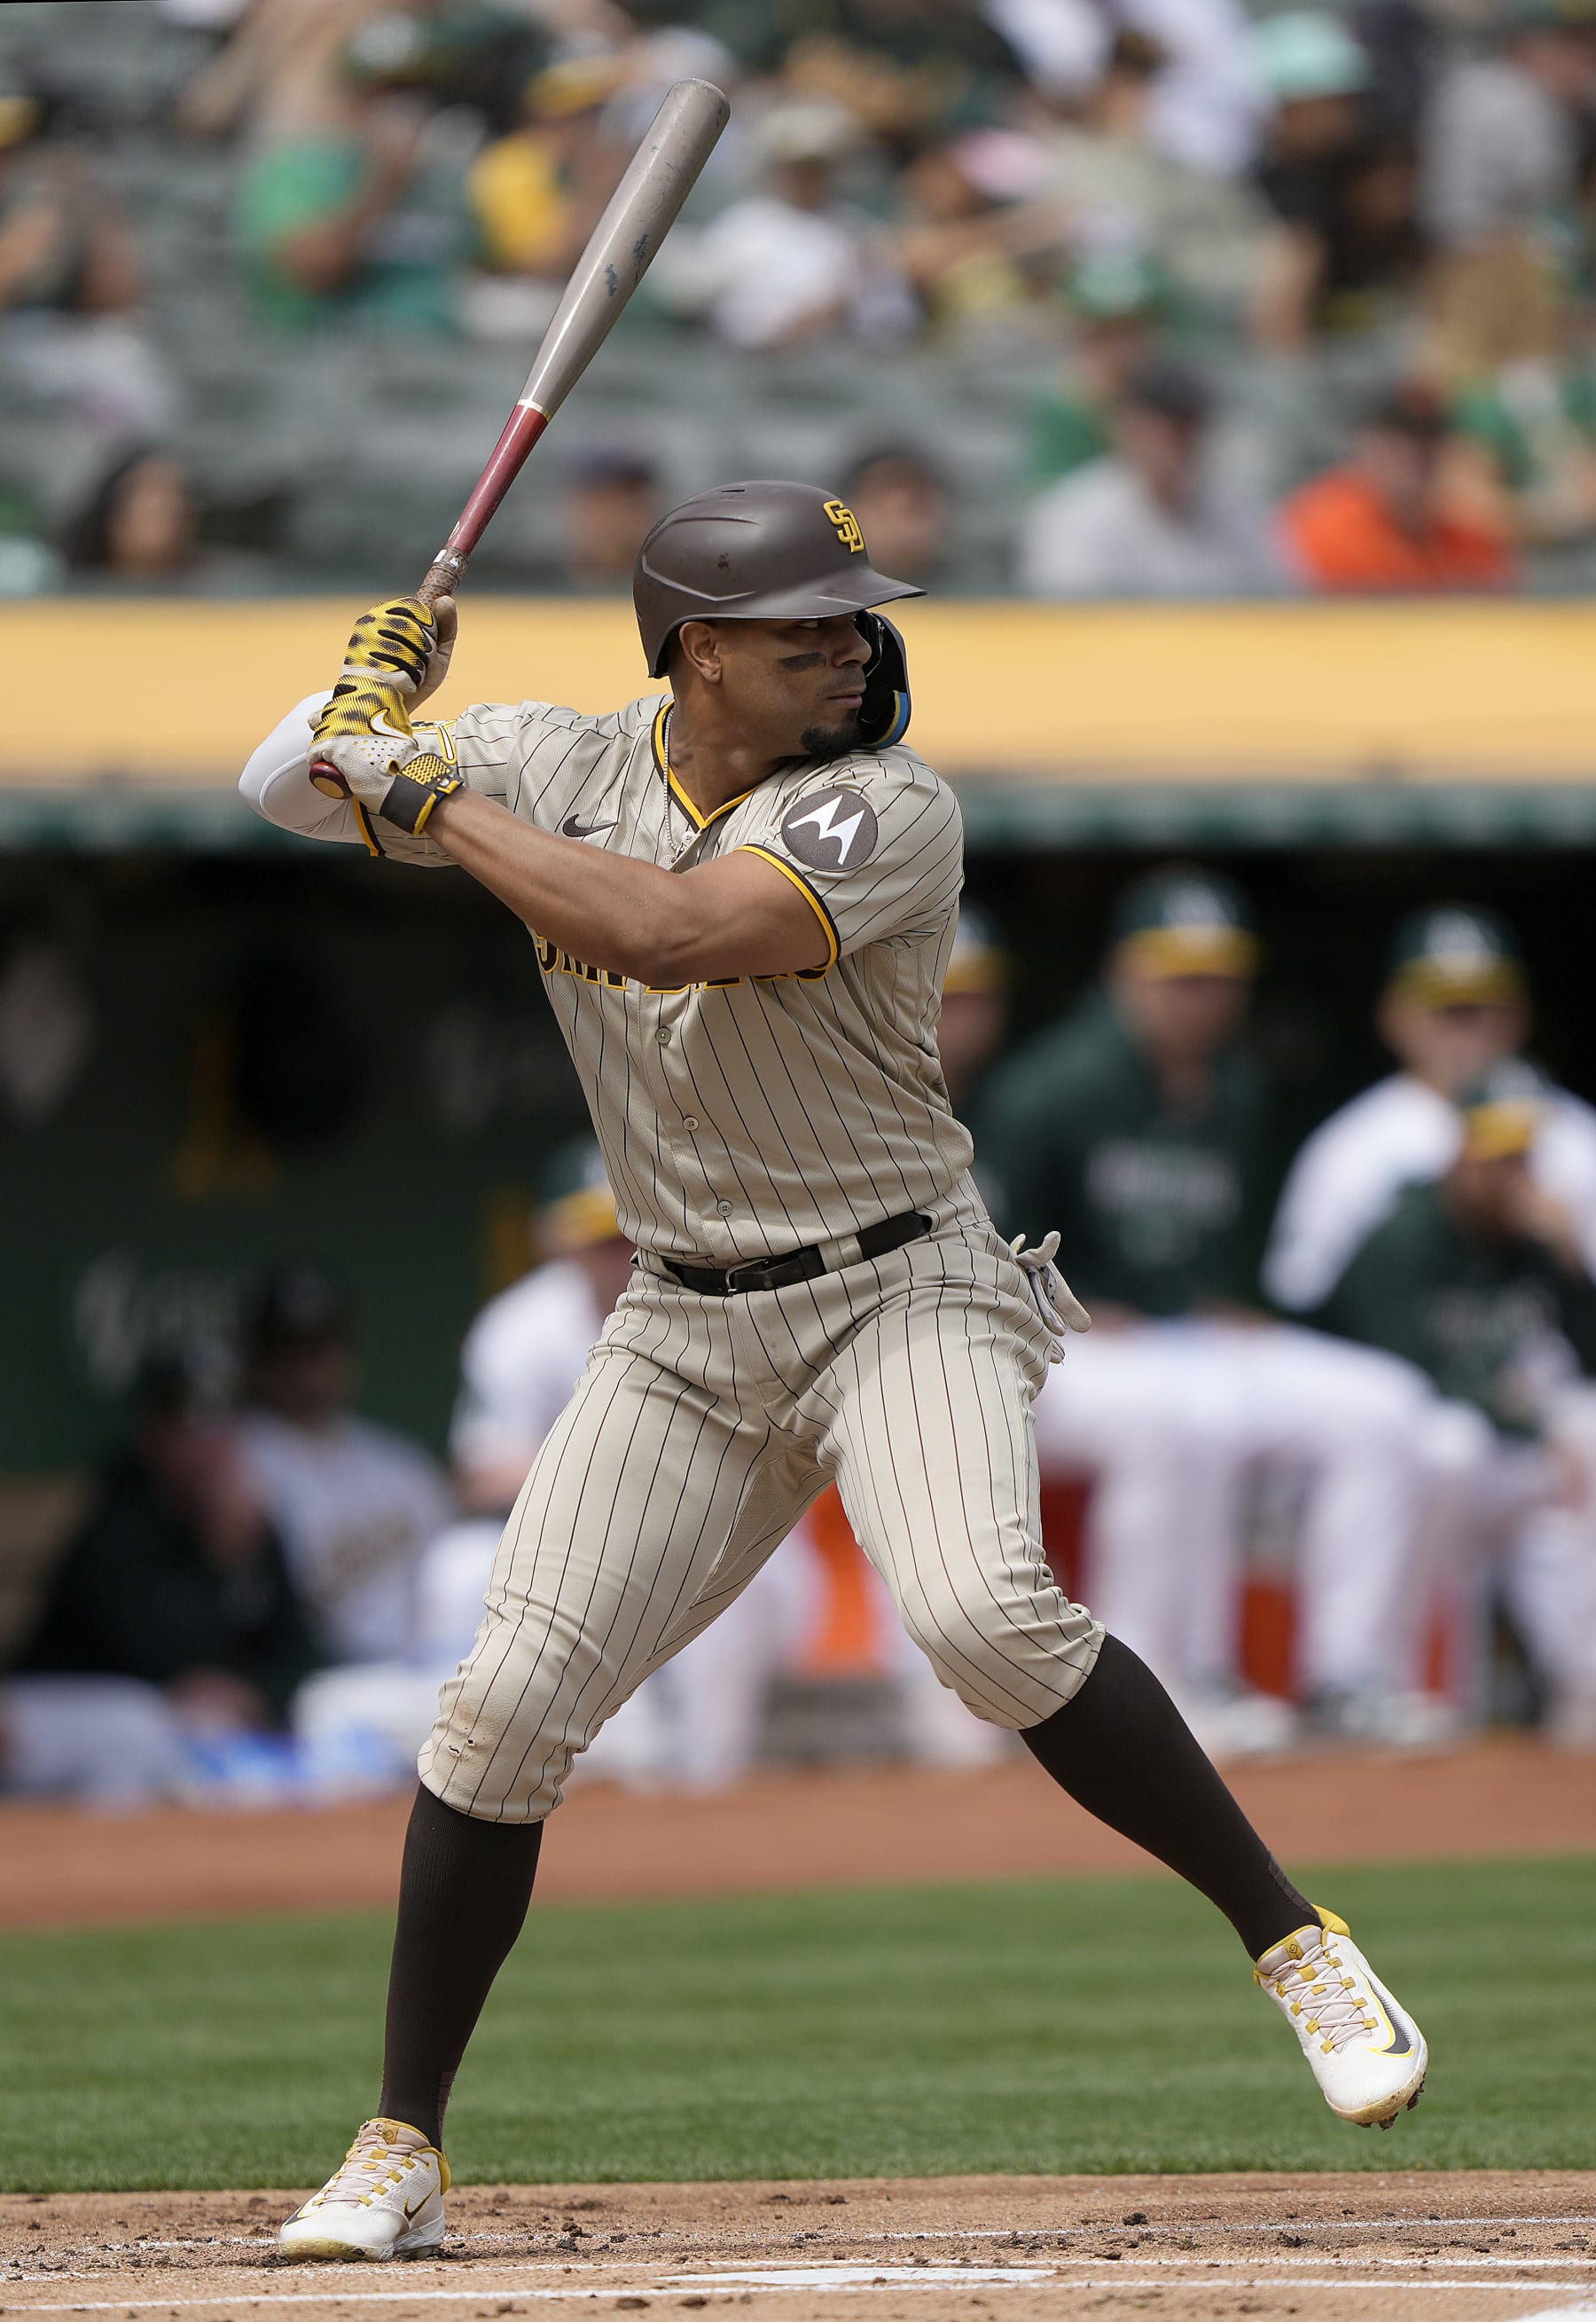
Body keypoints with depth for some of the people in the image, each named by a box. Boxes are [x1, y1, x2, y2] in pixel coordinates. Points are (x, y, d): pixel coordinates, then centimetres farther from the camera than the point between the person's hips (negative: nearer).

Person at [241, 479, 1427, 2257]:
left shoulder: (887, 813, -16)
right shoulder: (559, 768, 2)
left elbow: (664, 931, -31)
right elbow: (291, 784, 11)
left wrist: (431, 798, -20)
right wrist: (378, 692, -11)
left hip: (899, 1295, -5)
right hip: (684, 1336, 5)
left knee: (985, 1615, -30)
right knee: (505, 1707, -4)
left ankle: (1293, 1942, -18)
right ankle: (397, 2155, 7)